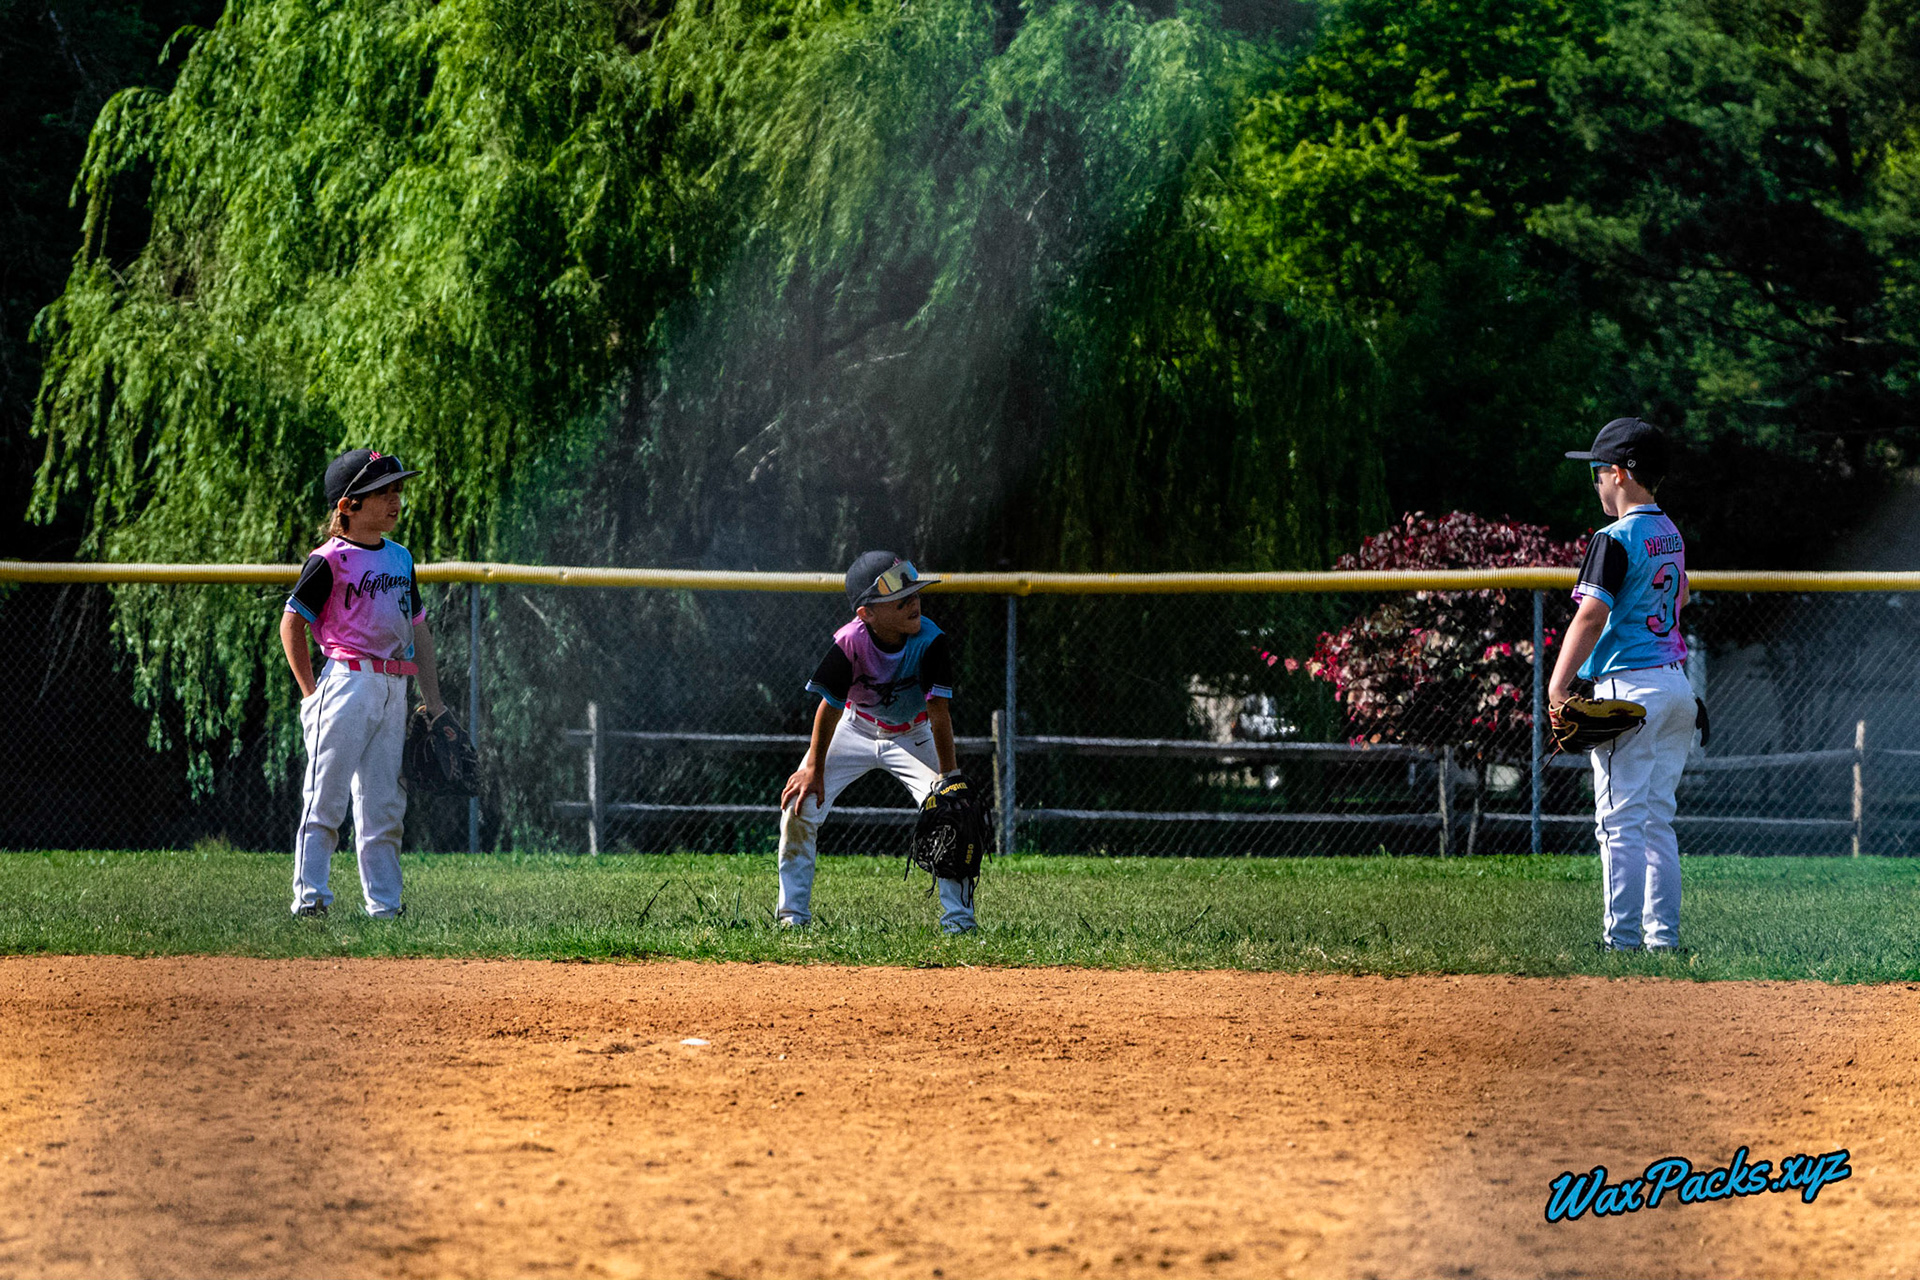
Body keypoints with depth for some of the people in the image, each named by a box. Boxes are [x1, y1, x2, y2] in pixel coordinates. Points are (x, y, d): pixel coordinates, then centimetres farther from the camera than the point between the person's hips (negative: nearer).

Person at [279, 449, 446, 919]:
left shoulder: (400, 558, 16)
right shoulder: (331, 560, -6)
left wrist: (434, 702, 19)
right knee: (326, 796, -9)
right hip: (348, 681, -7)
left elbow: (418, 628, 22)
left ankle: (384, 903, 10)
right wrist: (310, 693, -8)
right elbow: (291, 623, -5)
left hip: (394, 688, 7)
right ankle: (309, 894, -9)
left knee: (384, 803, 7)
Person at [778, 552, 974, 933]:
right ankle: (793, 912, 6)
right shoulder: (850, 643, -30)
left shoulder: (931, 641, -29)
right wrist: (814, 768, -15)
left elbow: (939, 711, -28)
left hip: (914, 736, 0)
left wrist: (948, 776, -32)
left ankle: (959, 916, -8)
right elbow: (830, 705, -19)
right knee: (799, 807, -10)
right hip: (855, 729, 0)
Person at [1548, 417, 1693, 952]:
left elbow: (1591, 616, -18)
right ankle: (1663, 936, 12)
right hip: (1676, 685, 8)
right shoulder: (1670, 535, 14)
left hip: (1630, 687, -8)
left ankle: (1623, 938, -9)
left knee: (1621, 821, -7)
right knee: (1658, 818, 13)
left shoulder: (1616, 539, -12)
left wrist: (1558, 686, -17)